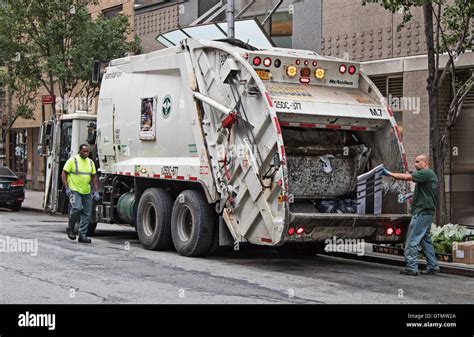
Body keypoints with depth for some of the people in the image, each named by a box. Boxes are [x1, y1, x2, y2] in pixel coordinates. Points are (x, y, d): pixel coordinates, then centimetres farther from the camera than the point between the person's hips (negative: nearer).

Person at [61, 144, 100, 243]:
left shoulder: (90, 162, 11)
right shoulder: (73, 160, -4)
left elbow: (94, 177, 15)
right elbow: (64, 174, -4)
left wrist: (96, 191, 7)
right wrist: (67, 188, -13)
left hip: (87, 192, 6)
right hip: (75, 190, -6)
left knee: (87, 214, 2)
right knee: (77, 208, -23)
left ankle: (82, 235, 9)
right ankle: (70, 228, -1)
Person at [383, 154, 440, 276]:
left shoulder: (426, 173, -13)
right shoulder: (430, 175, 19)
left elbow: (407, 177, -23)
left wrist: (389, 174, -20)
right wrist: (411, 195, 17)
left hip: (422, 212, -11)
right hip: (427, 212, 11)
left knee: (412, 241, -8)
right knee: (425, 239, 15)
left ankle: (411, 268, -8)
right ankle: (433, 267, 17)